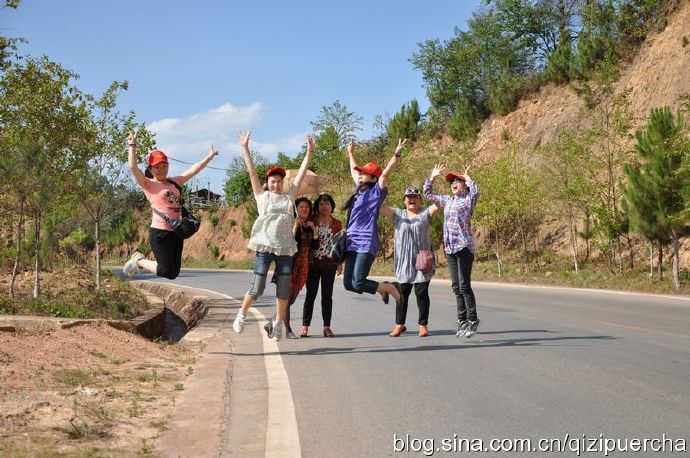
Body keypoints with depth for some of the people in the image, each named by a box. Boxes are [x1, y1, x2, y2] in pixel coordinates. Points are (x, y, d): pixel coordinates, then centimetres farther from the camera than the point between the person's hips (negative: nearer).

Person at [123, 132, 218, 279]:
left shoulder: (174, 182, 16)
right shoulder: (148, 184, -3)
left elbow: (192, 170, 19)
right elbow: (133, 167, -16)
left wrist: (209, 156, 20)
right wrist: (132, 146, -13)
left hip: (176, 232, 7)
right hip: (160, 232, -7)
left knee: (174, 273, 8)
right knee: (167, 272, -8)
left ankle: (140, 261, 29)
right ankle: (138, 260, 16)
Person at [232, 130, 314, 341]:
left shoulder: (289, 196, 15)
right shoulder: (262, 196, 9)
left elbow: (302, 173, 14)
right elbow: (252, 171, 7)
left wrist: (309, 153, 10)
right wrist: (245, 148, 5)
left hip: (285, 247, 3)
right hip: (265, 246, -3)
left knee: (283, 288, 1)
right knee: (257, 287, -5)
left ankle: (278, 324, 13)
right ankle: (241, 315, 17)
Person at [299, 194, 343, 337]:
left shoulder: (337, 224, 7)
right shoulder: (311, 221, 4)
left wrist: (340, 263, 5)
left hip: (329, 265, 1)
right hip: (313, 263, -1)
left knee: (327, 296, 4)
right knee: (310, 294, 1)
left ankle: (327, 327, 8)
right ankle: (305, 326, 4)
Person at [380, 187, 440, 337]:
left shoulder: (426, 213, 5)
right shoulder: (398, 214, 10)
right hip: (403, 261, 2)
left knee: (422, 293, 1)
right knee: (402, 293, 6)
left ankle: (423, 325, 10)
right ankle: (399, 324, 17)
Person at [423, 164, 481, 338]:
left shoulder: (468, 199, -2)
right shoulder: (447, 200, 17)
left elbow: (475, 191, -25)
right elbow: (428, 194, 27)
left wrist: (467, 178, -9)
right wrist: (432, 177, 18)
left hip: (464, 247, -7)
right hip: (449, 247, 7)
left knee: (464, 285, -10)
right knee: (456, 286, 9)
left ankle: (472, 320, -1)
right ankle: (462, 320, 15)